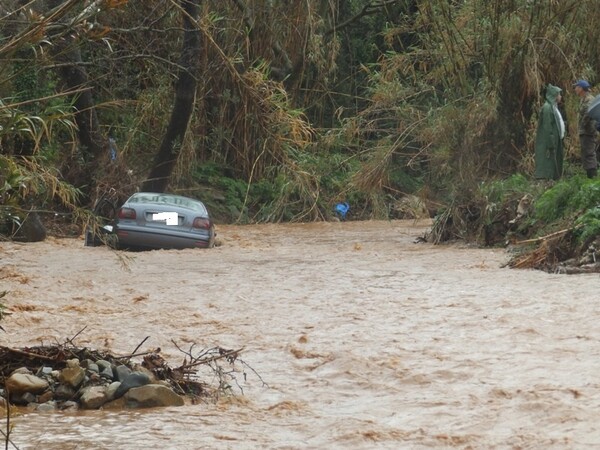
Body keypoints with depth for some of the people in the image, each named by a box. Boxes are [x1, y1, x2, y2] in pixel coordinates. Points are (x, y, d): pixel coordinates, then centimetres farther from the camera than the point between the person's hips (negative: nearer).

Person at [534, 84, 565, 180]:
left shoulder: (553, 107, 16)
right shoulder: (547, 107, -14)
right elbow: (547, 127, -19)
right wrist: (550, 145, -21)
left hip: (554, 142, 10)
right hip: (547, 143, -10)